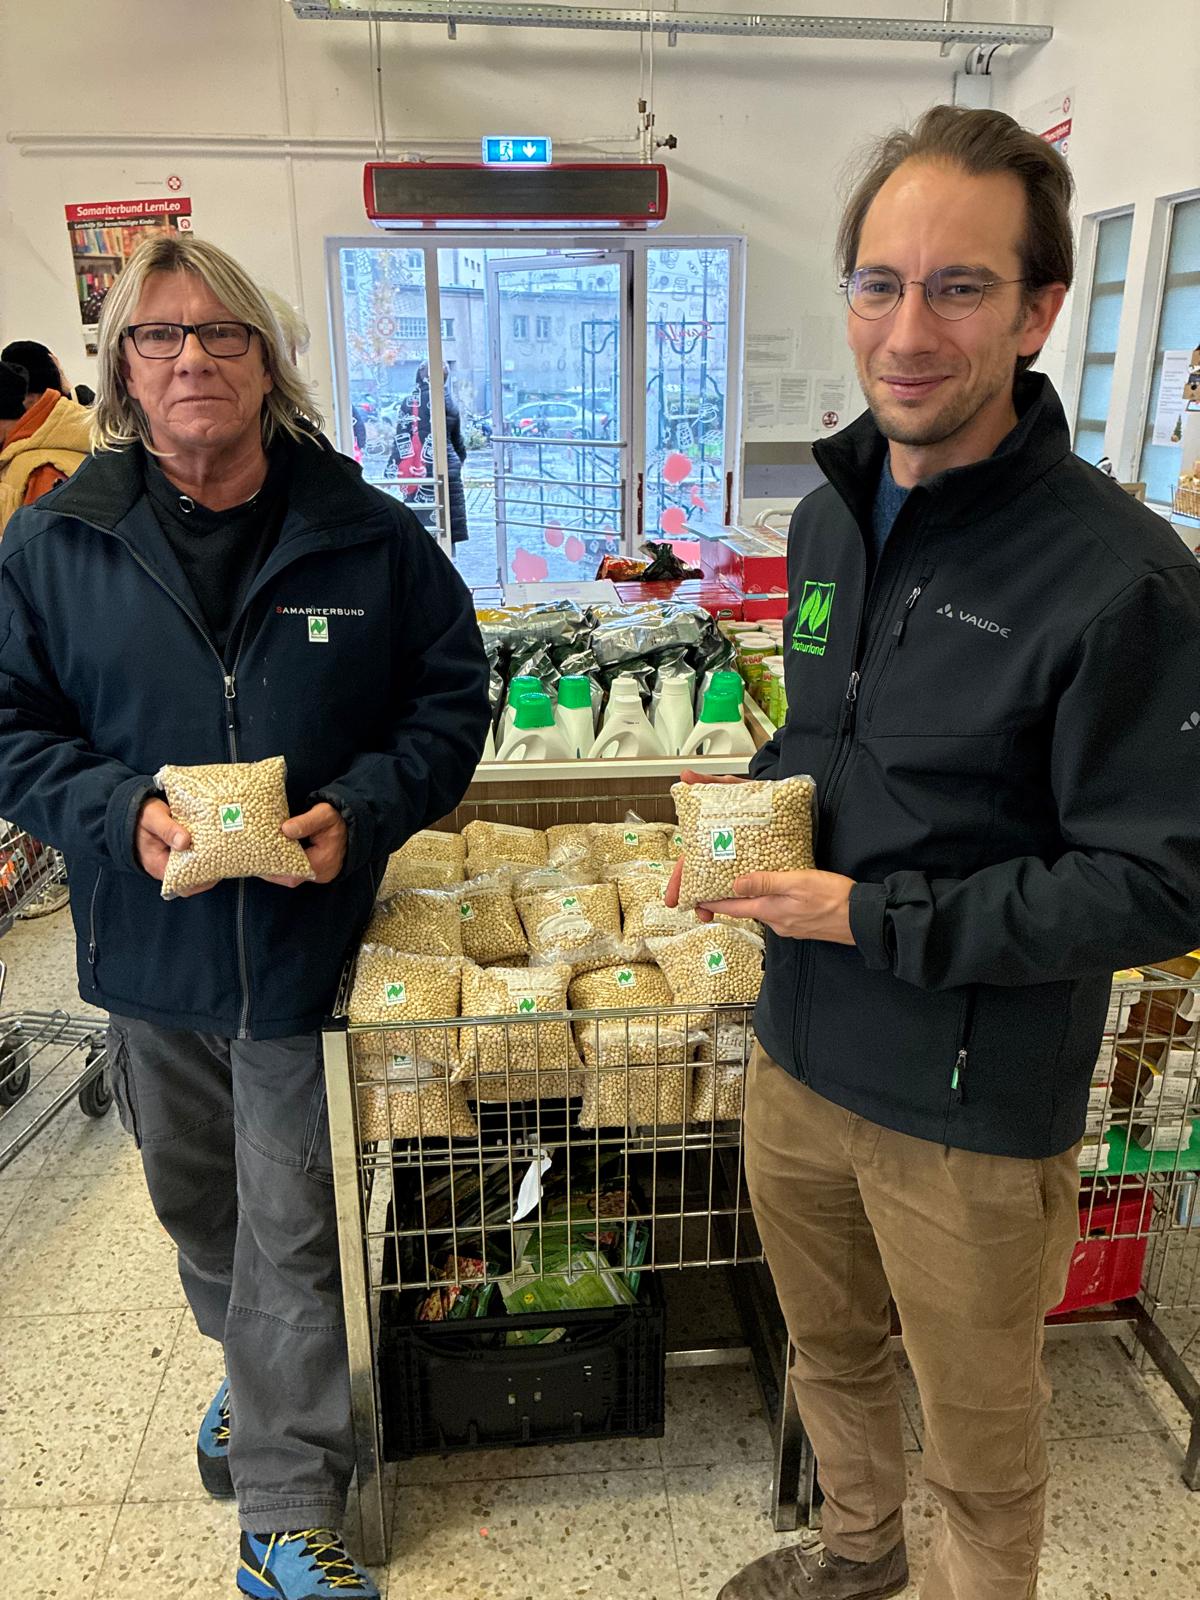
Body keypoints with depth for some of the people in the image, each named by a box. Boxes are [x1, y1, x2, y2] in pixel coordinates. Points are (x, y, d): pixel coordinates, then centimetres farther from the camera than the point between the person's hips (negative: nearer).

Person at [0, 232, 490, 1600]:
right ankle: (254, 1369, 54)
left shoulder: (367, 536, -4)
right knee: (195, 1203, 24)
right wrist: (121, 811, -17)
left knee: (291, 1238, 7)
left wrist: (360, 811, -17)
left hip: (307, 945, -2)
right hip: (146, 948, 3)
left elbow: (451, 703, 0)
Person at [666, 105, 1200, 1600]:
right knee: (826, 1350, 30)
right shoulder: (830, 516, 2)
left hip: (973, 1110, -6)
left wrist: (874, 916, -22)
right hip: (798, 1056, 7)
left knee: (979, 1439, 19)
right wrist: (757, 800, -4)